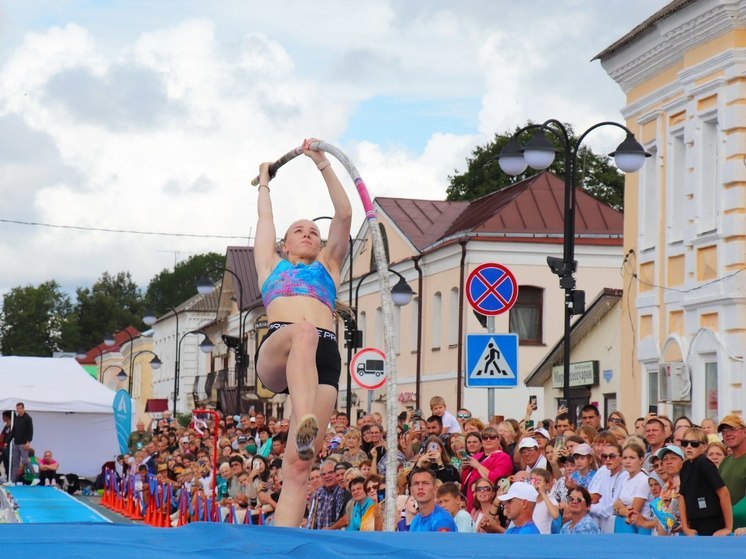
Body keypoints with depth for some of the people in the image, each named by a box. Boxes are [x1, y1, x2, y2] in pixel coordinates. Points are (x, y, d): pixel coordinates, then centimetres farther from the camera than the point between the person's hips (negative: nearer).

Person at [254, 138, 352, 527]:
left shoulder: (328, 265, 34)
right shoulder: (271, 265, 32)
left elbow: (344, 215, 27)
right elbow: (264, 218, 42)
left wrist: (323, 165, 26)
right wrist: (264, 182, 59)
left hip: (324, 357, 1)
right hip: (275, 352, -1)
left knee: (298, 465, -14)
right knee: (303, 332, -40)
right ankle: (304, 423, -62)